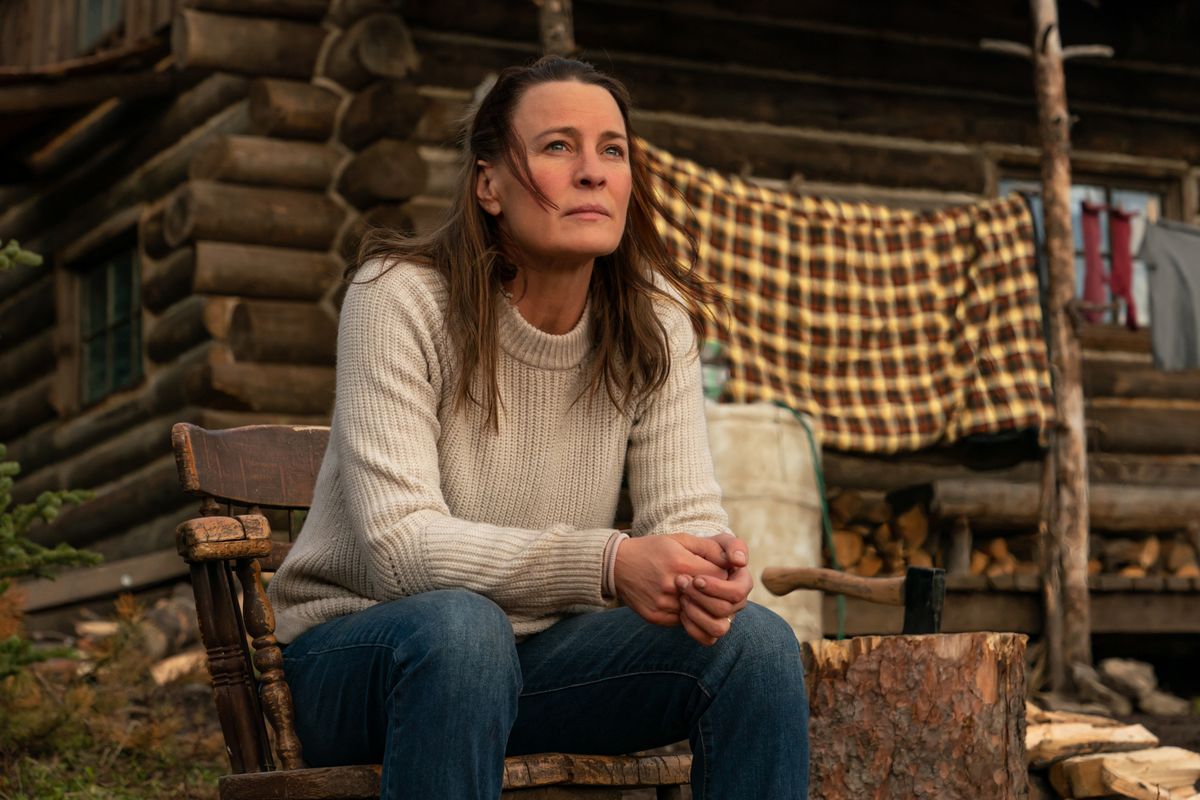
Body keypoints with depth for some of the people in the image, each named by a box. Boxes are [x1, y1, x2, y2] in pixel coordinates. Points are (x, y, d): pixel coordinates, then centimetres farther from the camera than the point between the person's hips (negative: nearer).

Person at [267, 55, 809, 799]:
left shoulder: (653, 319, -3)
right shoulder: (401, 298, -18)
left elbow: (685, 511, -7)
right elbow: (400, 544, -27)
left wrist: (708, 571, -34)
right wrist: (606, 564, -40)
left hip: (536, 648, 4)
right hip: (359, 648, -4)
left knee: (756, 641, -20)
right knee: (461, 627, -38)